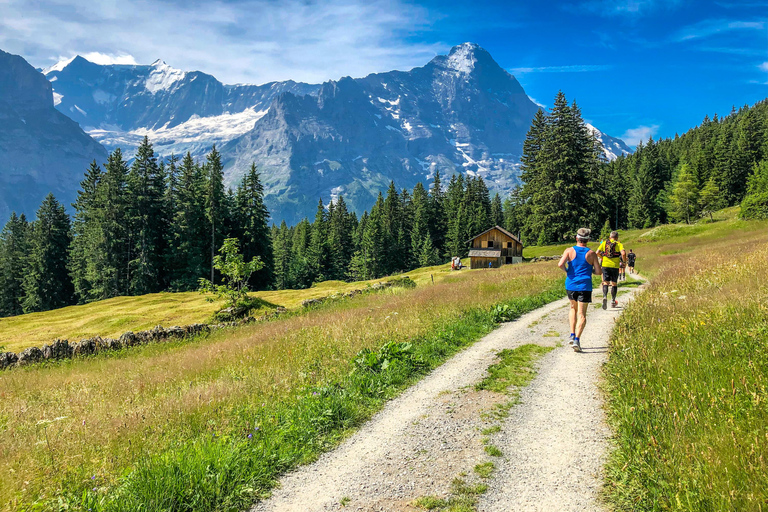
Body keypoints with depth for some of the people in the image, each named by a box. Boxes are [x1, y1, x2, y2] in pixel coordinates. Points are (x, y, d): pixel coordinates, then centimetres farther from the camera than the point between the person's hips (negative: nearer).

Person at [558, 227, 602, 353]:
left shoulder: (569, 251, -1)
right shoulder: (591, 253, 0)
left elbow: (560, 264, -17)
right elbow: (599, 272, 0)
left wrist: (566, 270, 4)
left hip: (571, 285, 2)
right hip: (585, 286, -2)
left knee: (573, 308, 24)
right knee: (582, 314, 1)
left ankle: (572, 335, 14)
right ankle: (577, 339, -15)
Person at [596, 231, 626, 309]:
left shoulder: (604, 243, 7)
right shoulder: (619, 244, 0)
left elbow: (597, 252, 0)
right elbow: (623, 253, -16)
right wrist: (624, 261, 1)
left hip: (605, 265, 1)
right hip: (615, 266, -1)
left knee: (606, 283, 4)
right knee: (614, 283, 12)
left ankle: (604, 297, -22)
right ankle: (613, 301, 19)